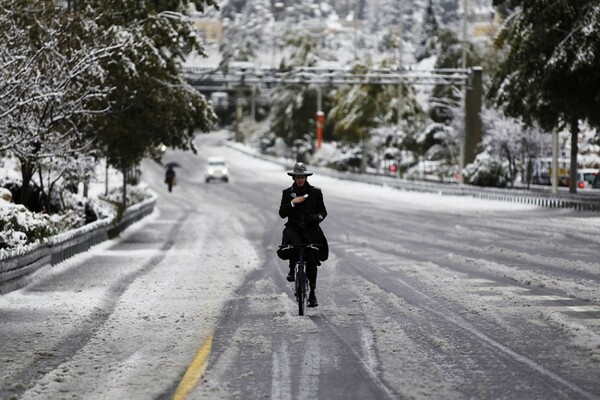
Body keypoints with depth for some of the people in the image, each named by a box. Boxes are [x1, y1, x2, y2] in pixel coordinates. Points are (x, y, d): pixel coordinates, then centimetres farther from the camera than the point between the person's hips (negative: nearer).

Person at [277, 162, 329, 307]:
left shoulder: (315, 192, 6)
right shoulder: (287, 193, 7)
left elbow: (323, 211, 8)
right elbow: (282, 213, 2)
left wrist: (318, 216, -14)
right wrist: (292, 203, -12)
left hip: (311, 229, 0)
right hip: (294, 228, 0)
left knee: (312, 260, -7)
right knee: (294, 243, -34)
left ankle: (312, 292, 5)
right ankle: (292, 268, -4)